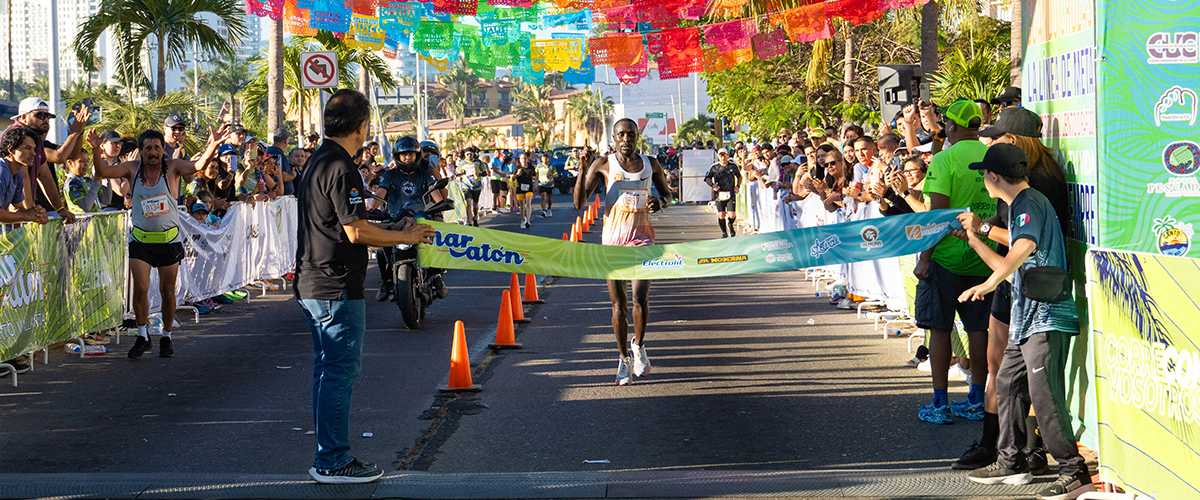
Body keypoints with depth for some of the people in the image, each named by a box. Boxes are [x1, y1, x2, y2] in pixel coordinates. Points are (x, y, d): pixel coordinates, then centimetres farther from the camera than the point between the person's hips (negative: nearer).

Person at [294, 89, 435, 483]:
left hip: (313, 284, 10)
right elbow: (357, 231, -20)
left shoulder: (317, 162, 14)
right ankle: (332, 462, 0)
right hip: (337, 288, -10)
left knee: (328, 371, 15)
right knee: (340, 373, -4)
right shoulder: (340, 169, -17)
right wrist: (406, 237, -9)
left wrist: (391, 234, 23)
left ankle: (330, 458, 21)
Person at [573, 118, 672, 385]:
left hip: (642, 235, 0)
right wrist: (583, 170, -17)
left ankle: (638, 346, 11)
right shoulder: (604, 164, 0)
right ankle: (623, 359, 18)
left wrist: (660, 202, -2)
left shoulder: (651, 164, 6)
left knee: (641, 297, -15)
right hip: (613, 237, 0)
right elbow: (579, 203, -5)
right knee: (619, 304, 3)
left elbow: (666, 193, 22)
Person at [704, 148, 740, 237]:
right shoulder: (714, 167, 4)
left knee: (732, 215, -10)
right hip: (720, 194, 0)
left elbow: (739, 177, 21)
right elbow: (707, 178, 7)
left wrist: (738, 186, 6)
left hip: (731, 194, 0)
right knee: (721, 215, -2)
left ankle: (730, 225, 25)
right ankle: (724, 232, 20)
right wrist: (712, 185, -12)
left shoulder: (733, 166, 6)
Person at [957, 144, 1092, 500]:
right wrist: (974, 239, 32)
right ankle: (1011, 462, 27)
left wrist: (990, 283, -29)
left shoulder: (1030, 203, -11)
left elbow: (1024, 246, -29)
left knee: (1042, 393, -15)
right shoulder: (1019, 206, 21)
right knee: (1007, 383, 16)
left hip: (1047, 316, -11)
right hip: (1027, 316, 11)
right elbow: (1010, 268, 27)